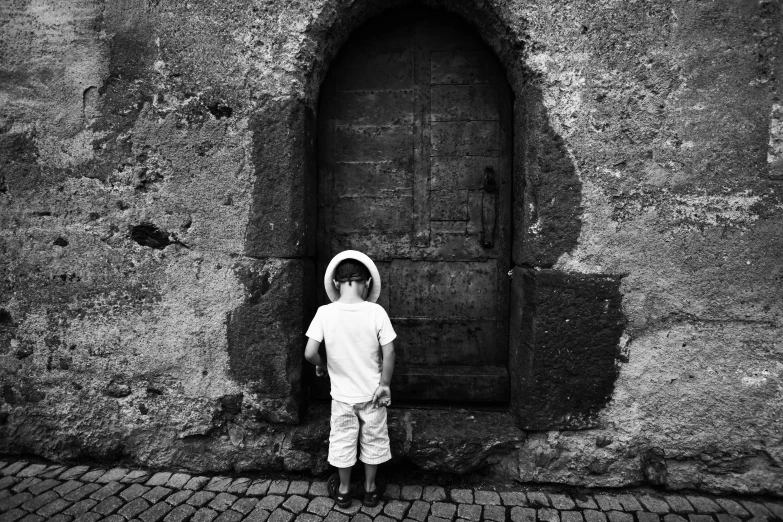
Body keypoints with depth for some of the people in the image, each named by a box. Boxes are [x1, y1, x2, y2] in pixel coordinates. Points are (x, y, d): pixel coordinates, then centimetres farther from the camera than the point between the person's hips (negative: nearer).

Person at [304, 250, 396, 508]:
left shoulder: (325, 313, -17)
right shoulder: (376, 312, -17)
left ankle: (343, 491, 38)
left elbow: (309, 353, -18)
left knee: (342, 441, 21)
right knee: (373, 440, 20)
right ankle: (370, 489, 37)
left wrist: (321, 366, 4)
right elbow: (389, 353, -15)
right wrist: (384, 384, -2)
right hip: (371, 393, 0)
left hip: (342, 395, 0)